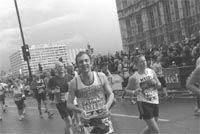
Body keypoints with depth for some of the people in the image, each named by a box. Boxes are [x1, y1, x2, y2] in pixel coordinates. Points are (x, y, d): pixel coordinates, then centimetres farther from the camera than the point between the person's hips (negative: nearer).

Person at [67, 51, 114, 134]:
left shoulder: (101, 76, -5)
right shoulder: (74, 83, -7)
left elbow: (110, 94, 5)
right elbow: (69, 104, 0)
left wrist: (107, 106, -14)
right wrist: (80, 110, -18)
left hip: (104, 118, 1)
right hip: (88, 121, -1)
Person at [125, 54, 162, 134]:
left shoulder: (151, 71, 0)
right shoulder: (134, 77, -12)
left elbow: (159, 86, 10)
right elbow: (127, 89, 1)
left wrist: (155, 82, -12)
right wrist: (134, 92, -19)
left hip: (155, 102, 5)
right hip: (144, 103, -5)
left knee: (151, 127, 19)